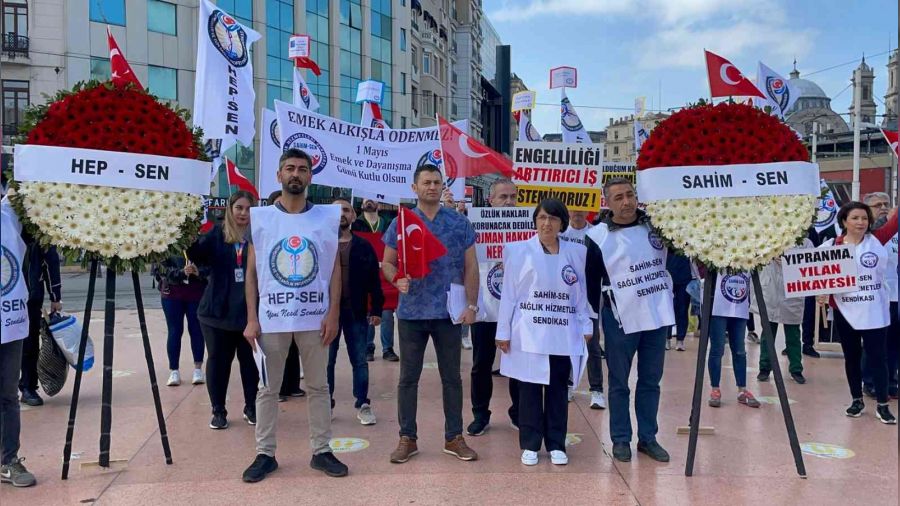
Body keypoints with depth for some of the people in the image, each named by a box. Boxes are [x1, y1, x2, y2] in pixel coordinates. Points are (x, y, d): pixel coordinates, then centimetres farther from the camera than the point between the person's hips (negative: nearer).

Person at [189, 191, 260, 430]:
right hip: (218, 311, 1)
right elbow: (198, 255, -10)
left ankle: (251, 407, 24)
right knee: (218, 360, 8)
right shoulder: (217, 234, 3)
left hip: (251, 311, -1)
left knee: (250, 360, 7)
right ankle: (218, 410, 22)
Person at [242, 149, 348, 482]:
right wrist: (251, 319, -3)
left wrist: (333, 313, -5)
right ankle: (265, 454, 21)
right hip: (271, 317, 0)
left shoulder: (328, 217, 2)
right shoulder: (260, 217, 2)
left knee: (318, 386, 9)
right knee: (268, 388, 9)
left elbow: (335, 268, 3)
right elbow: (251, 271, 3)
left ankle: (321, 451, 21)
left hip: (315, 318, 0)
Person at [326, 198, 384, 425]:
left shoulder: (363, 246, 4)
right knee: (327, 360, 9)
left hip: (356, 312, 1)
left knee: (359, 360, 6)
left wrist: (376, 309, -2)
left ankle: (363, 405, 15)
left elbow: (374, 280, 4)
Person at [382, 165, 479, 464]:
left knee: (451, 377, 9)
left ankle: (454, 437, 21)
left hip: (449, 312, 0)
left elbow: (470, 267, 4)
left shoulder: (459, 223, 3)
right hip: (411, 312, 0)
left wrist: (471, 305, -3)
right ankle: (407, 438, 19)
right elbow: (387, 263, 5)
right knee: (408, 377, 7)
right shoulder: (400, 223, 2)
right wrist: (397, 279, -17)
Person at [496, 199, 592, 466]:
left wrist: (585, 327, 6)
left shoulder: (576, 252, 7)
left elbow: (581, 293, 10)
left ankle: (556, 444, 20)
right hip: (528, 333, -2)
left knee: (558, 389, 9)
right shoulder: (519, 250, -1)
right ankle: (530, 445, 17)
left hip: (564, 335, 2)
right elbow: (509, 293, -1)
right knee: (530, 389, 5)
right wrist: (504, 332, -3)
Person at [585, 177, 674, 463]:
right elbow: (591, 281, 1)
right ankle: (620, 439, 21)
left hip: (658, 314, 3)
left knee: (651, 380, 12)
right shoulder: (598, 236, -5)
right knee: (619, 382, 7)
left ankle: (648, 438, 24)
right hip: (620, 318, -3)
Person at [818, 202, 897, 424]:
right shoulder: (831, 246, -4)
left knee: (878, 357, 3)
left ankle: (882, 405, 15)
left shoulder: (876, 240, -1)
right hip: (845, 312, 0)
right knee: (852, 357, 13)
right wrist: (822, 294, -15)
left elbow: (894, 222, -10)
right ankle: (857, 400, 27)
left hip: (875, 312, 0)